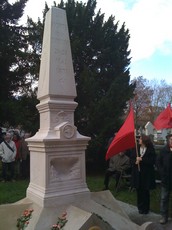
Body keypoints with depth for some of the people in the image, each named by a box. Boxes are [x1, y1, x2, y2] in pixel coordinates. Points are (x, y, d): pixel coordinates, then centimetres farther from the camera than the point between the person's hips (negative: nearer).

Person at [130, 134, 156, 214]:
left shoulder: (150, 150, -7)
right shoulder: (136, 149, 3)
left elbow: (153, 161, -11)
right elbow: (132, 159, 8)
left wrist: (142, 159, -17)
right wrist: (135, 162, -14)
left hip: (146, 174, -3)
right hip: (137, 173, 3)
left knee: (145, 191, 6)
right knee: (139, 191, 8)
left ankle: (145, 208, 21)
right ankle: (140, 207, 24)